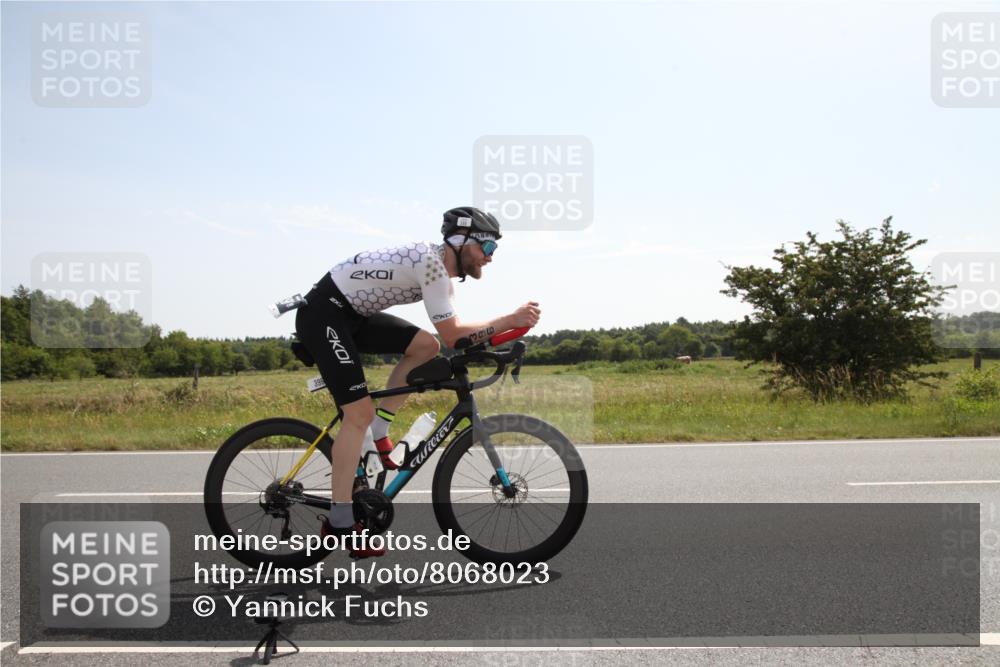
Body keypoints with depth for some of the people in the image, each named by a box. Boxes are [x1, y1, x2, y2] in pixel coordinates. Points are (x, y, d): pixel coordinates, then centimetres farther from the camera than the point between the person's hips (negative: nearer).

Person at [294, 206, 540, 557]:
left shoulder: (442, 266, 8)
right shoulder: (430, 262, -21)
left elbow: (453, 333, 10)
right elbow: (451, 335, -22)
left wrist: (505, 329, -2)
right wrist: (510, 320, -20)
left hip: (354, 314, 9)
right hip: (323, 315, -9)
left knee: (427, 346, -2)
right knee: (360, 412, -14)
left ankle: (377, 435, 6)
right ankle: (339, 523, -7)